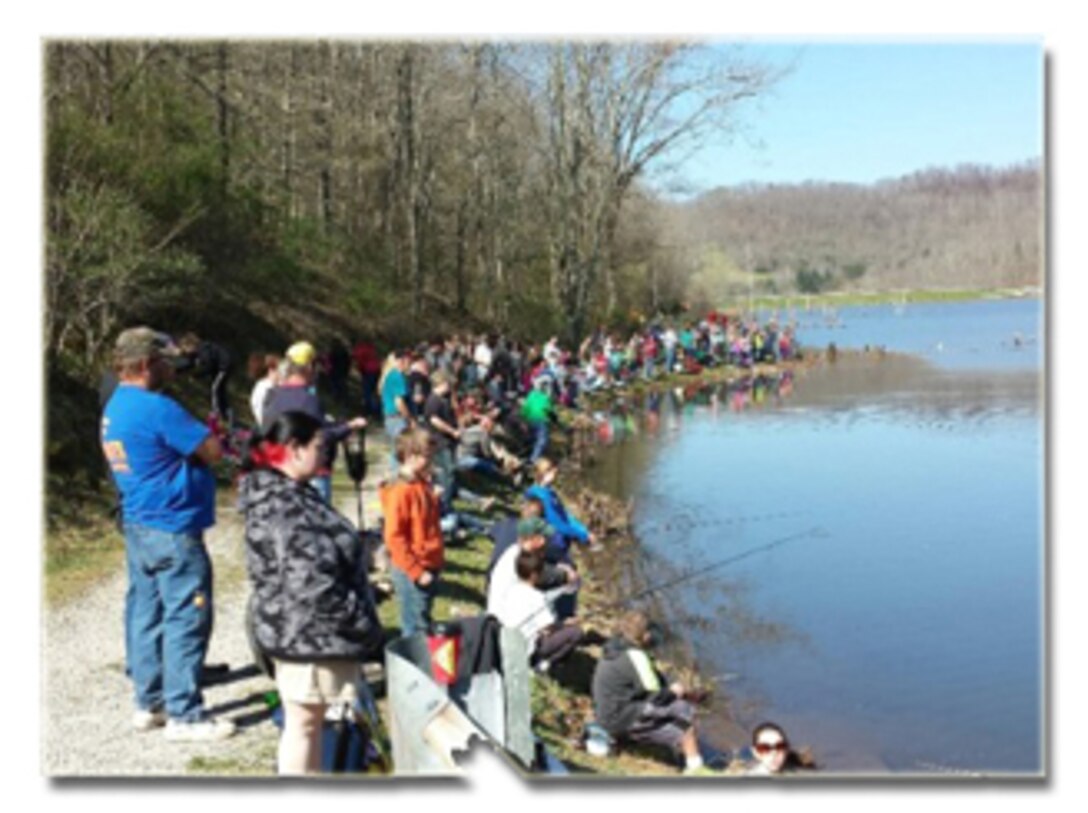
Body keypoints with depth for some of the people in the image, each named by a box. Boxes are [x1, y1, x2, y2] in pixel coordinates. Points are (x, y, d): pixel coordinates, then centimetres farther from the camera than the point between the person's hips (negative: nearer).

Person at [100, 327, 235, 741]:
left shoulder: (114, 408, 12)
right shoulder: (157, 408, -19)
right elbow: (213, 451, -16)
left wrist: (200, 434, 5)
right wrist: (207, 434, 3)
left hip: (137, 527, 10)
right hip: (173, 531, -10)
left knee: (146, 614, 14)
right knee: (185, 619, -4)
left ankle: (149, 702, 22)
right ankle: (184, 715, -1)